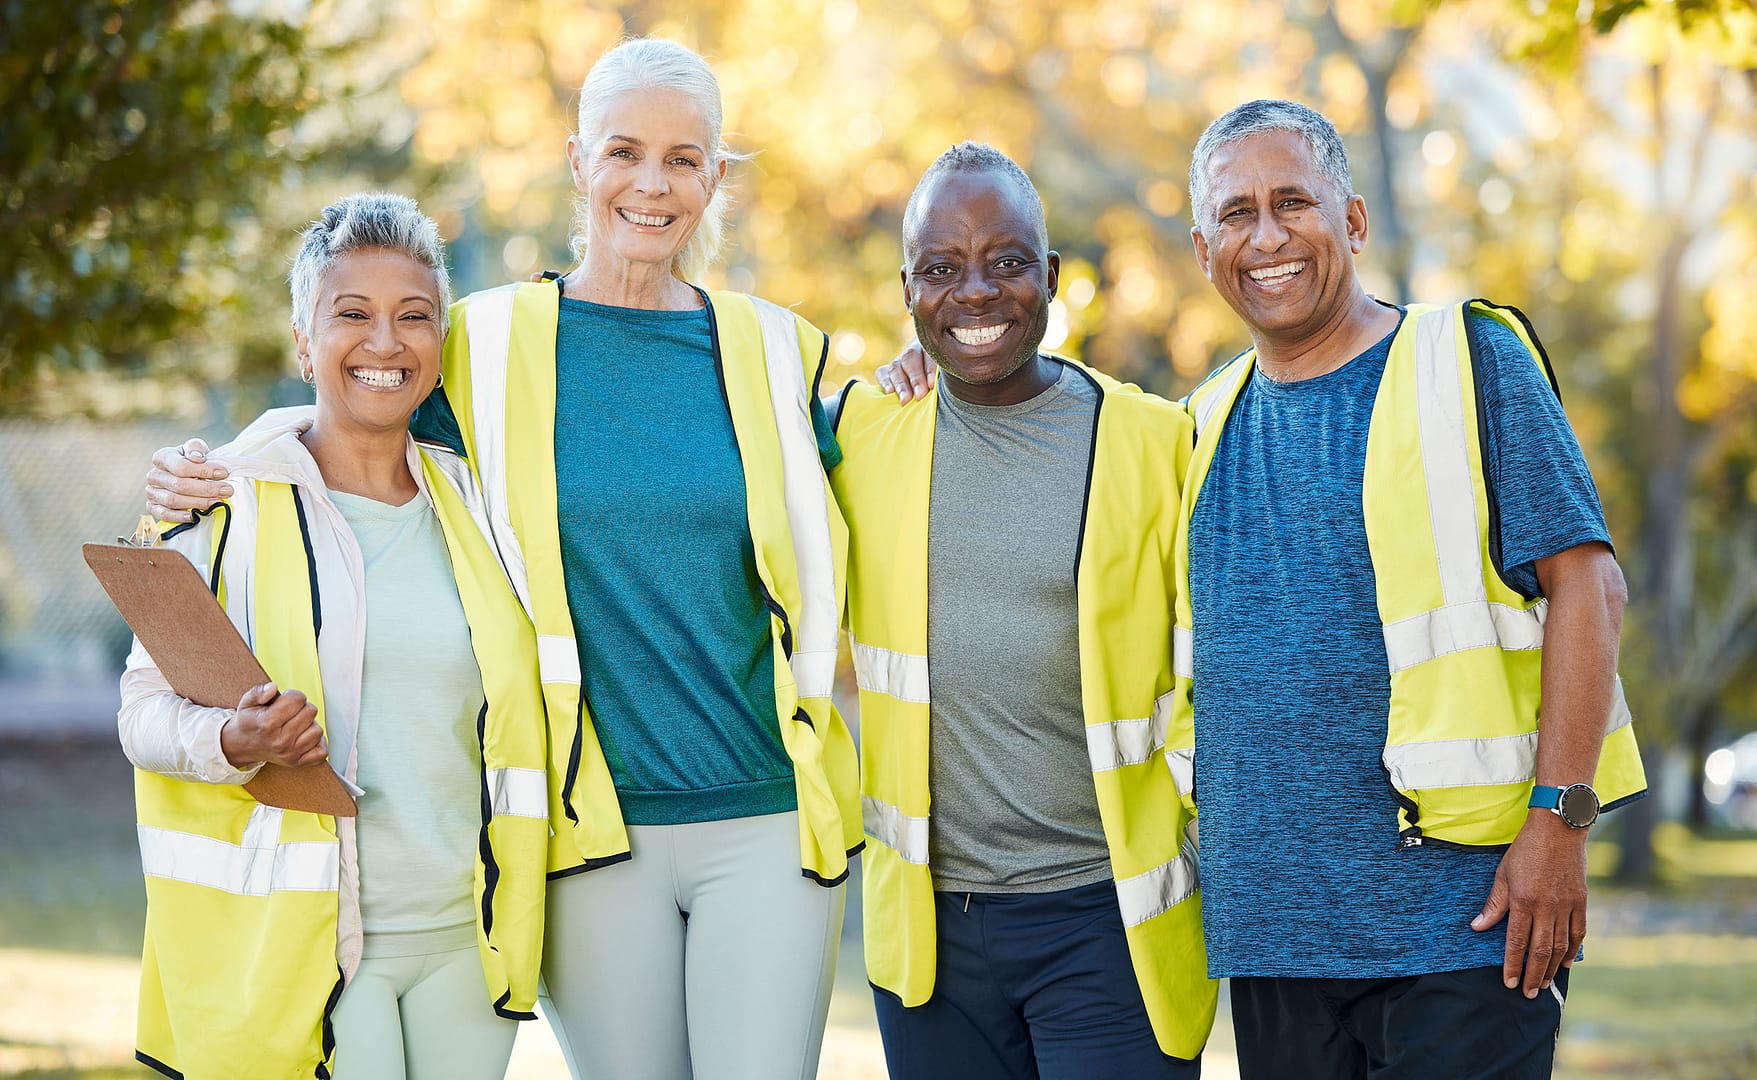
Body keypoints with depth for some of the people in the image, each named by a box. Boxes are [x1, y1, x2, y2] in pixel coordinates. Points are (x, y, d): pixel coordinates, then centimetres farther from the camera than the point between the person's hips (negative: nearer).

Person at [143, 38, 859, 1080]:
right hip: (594, 832, -1)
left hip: (768, 819, 1)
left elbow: (828, 562, 18)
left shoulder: (778, 350, 8)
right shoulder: (486, 346, 3)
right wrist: (217, 482, -1)